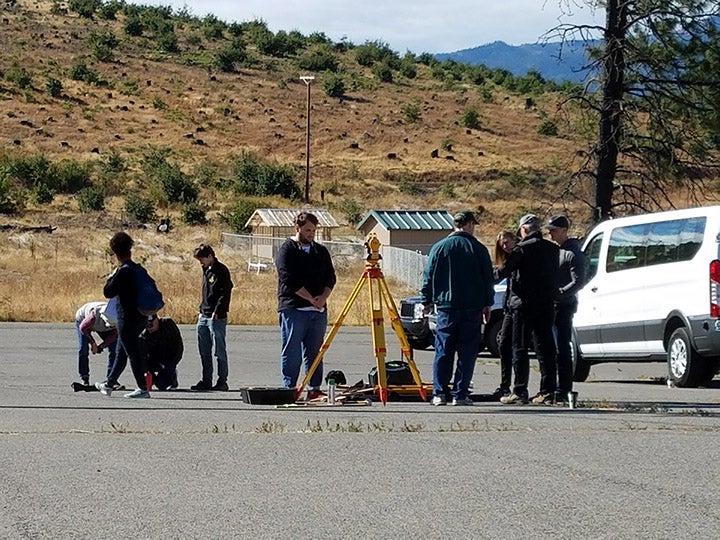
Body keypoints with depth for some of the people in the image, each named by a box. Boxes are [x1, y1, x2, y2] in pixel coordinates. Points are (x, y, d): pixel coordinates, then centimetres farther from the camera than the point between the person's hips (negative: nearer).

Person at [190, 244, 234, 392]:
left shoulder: (221, 271, -9)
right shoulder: (206, 270, 17)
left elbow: (225, 293, -15)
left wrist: (217, 312, -20)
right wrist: (202, 311, 15)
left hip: (217, 318, -9)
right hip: (204, 318, 9)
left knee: (219, 350, -4)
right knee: (204, 352, 10)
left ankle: (222, 382, 0)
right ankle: (206, 381, 15)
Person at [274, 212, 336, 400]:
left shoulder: (321, 251, 17)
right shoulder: (287, 250, -2)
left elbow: (331, 278, 14)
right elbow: (289, 280, -11)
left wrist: (323, 297, -5)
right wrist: (311, 299, -12)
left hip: (318, 310, 6)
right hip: (293, 309, -6)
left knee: (314, 352, 6)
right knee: (292, 353, -5)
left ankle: (314, 389, 9)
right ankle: (289, 388, -3)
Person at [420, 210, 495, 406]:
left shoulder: (439, 248, 2)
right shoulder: (478, 249, 1)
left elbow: (428, 277, 5)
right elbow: (488, 279, 5)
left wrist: (427, 301, 13)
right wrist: (487, 305, 14)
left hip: (446, 306, 1)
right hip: (472, 308, -1)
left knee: (443, 352, 5)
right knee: (467, 352, 3)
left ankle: (439, 393, 0)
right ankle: (460, 394, -1)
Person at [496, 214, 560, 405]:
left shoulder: (522, 248, -10)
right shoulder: (552, 249, 8)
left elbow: (503, 270, -9)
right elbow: (555, 275, 13)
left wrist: (495, 272, 10)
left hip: (524, 303, -5)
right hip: (547, 303, 5)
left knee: (520, 348, 0)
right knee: (545, 347, 7)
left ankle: (520, 391, -3)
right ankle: (547, 391, 5)